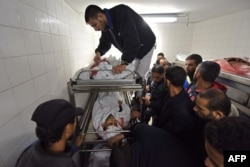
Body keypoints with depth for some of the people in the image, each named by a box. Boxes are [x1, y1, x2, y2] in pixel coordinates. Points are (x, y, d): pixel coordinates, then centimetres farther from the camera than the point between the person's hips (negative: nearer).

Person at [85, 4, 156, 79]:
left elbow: (132, 40, -38)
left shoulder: (122, 13, -30)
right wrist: (98, 52, -16)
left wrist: (124, 63, -43)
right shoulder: (105, 24, -5)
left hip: (145, 46, -7)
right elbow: (105, 41, 5)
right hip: (133, 51, 7)